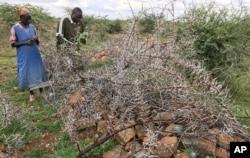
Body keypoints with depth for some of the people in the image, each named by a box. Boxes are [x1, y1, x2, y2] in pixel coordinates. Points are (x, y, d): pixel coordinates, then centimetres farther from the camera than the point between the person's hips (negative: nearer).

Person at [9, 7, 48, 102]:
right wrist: (25, 42, -20)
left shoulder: (32, 26, 4)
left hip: (35, 55, 4)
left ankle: (41, 91, 25)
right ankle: (31, 93, 24)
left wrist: (36, 39, -13)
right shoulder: (15, 28, -8)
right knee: (26, 73, 6)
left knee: (38, 72, 9)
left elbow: (38, 42, 11)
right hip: (24, 57, -3)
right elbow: (12, 44, -8)